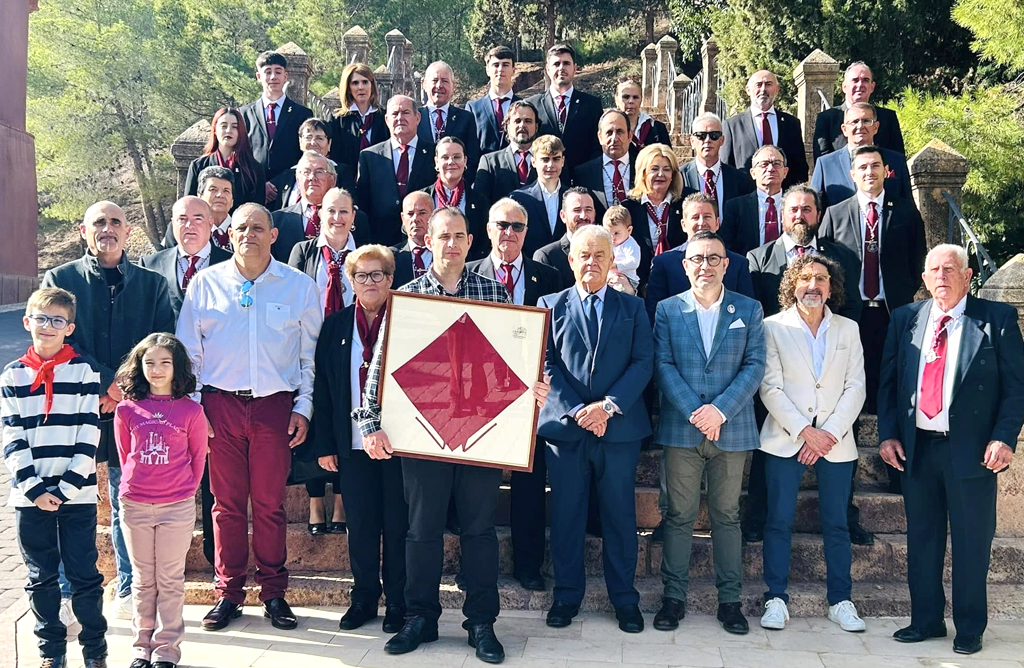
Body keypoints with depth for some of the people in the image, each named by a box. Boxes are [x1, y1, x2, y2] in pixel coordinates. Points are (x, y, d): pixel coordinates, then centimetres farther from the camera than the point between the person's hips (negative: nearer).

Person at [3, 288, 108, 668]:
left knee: (84, 575, 4)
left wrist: (68, 487, -11)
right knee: (41, 578, 11)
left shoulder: (84, 370, 0)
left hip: (77, 495, -2)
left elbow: (89, 435, -4)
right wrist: (34, 489, -9)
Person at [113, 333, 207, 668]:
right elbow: (124, 454, 11)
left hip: (177, 507, -2)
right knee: (143, 580, 12)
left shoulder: (191, 411, -5)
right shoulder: (127, 409, 0)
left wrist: (184, 489, 6)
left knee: (170, 579, 5)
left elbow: (198, 455, 5)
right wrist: (136, 484, 10)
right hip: (135, 505, 2)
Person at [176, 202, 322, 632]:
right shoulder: (205, 283, 4)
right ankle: (228, 594, 17)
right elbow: (189, 352, 7)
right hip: (220, 404, 1)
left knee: (270, 503, 5)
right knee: (227, 502, 6)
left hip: (275, 405, 0)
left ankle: (273, 593, 17)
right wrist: (192, 406, 0)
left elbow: (310, 355, 7)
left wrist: (302, 408, 1)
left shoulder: (301, 287, 4)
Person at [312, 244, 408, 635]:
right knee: (360, 525, 10)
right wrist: (324, 444, 3)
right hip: (352, 442, 3)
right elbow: (322, 387, 7)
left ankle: (398, 602, 17)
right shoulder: (335, 326, 7)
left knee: (398, 525, 5)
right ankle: (364, 598, 23)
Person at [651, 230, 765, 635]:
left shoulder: (748, 310, 6)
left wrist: (721, 410, -14)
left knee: (726, 515, 8)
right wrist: (694, 413, -14)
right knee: (679, 515, 4)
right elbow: (663, 366, -2)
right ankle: (674, 596, 13)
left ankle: (729, 599, 15)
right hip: (680, 429, 0)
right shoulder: (667, 310, 5)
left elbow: (755, 366, -2)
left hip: (732, 429, 0)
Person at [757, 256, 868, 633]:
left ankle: (840, 601, 14)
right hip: (786, 439, -2)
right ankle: (776, 599, 7)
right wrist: (805, 431, -12)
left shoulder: (848, 330, 10)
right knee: (779, 521, 0)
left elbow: (856, 387, 3)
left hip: (835, 442, 2)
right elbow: (770, 387, -5)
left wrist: (829, 434, -9)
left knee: (836, 524, 6)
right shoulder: (774, 327, 2)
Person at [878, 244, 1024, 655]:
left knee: (972, 541, 5)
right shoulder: (905, 319, 8)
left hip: (972, 450, -3)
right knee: (922, 539, 11)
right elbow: (888, 382, 11)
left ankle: (969, 629, 18)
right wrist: (888, 434, 3)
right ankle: (926, 621, 25)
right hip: (916, 448, 3)